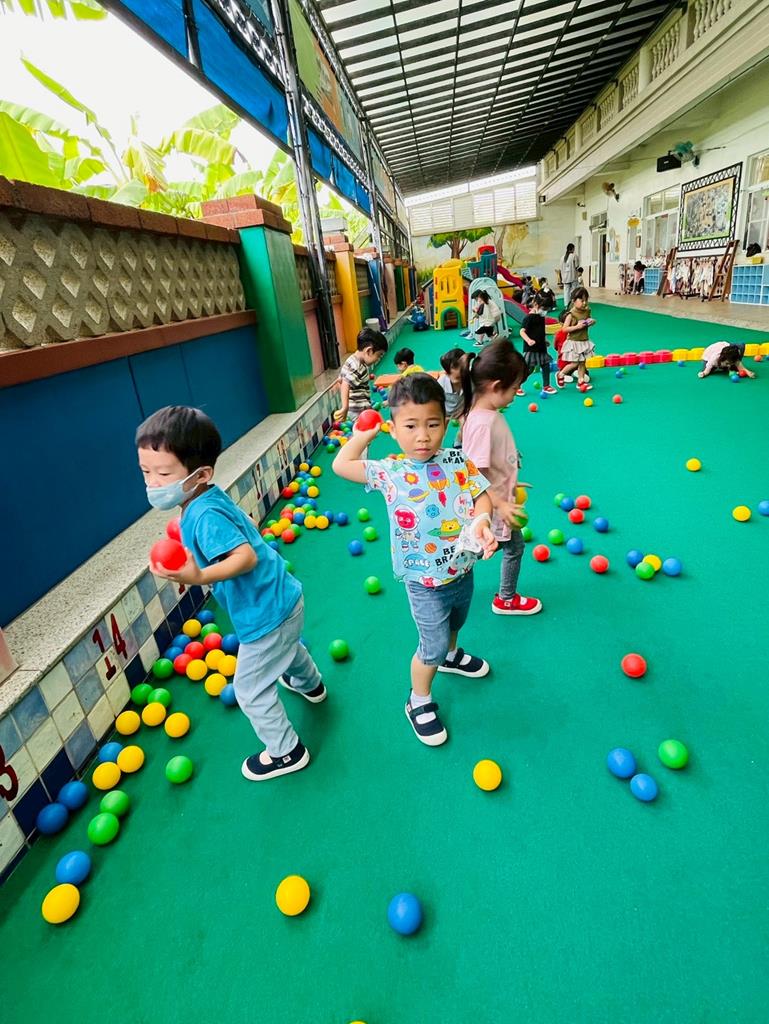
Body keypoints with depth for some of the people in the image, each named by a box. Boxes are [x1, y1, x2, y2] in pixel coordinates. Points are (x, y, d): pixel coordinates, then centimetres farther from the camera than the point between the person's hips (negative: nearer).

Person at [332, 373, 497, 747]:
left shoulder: (457, 461, -11)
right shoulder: (389, 472, -17)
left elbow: (482, 496, -9)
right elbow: (341, 465, -8)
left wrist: (481, 521, -28)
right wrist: (364, 433, -4)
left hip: (462, 571, 4)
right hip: (425, 585, -4)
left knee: (455, 622, 30)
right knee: (432, 646, 6)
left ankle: (451, 655, 64)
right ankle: (419, 702, 33)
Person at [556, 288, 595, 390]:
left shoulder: (587, 311, 3)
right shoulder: (571, 314, -16)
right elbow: (564, 329, -19)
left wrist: (591, 322, -1)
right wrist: (577, 327, -26)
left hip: (584, 341, 6)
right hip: (574, 342, -6)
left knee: (582, 362, 10)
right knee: (575, 363, -4)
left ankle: (581, 381, 18)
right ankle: (560, 375, 18)